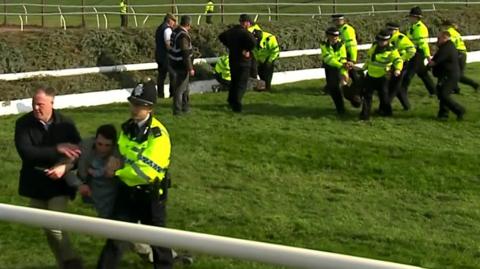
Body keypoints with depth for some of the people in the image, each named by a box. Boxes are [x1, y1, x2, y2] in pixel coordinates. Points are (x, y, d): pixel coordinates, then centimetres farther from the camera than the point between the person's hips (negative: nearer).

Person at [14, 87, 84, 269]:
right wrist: (57, 149, -26)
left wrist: (64, 166, -27)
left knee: (55, 226, -15)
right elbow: (26, 152, -22)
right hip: (35, 184, 3)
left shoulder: (65, 124, -8)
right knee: (48, 229, 13)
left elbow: (79, 151, -8)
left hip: (59, 183, -2)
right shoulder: (23, 124, -10)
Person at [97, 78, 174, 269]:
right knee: (116, 238, 2)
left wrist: (118, 170, -18)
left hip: (150, 195, -5)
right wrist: (121, 165, 2)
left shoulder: (158, 135, -22)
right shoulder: (127, 128, 3)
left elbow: (147, 171, -28)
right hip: (127, 191, 5)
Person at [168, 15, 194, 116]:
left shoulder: (175, 32, 5)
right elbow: (185, 54, -26)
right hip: (181, 66, -10)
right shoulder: (183, 36, -24)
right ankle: (177, 110, 8)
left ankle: (185, 107, 35)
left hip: (174, 64, 10)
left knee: (185, 87, 22)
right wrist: (190, 68, -21)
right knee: (180, 88, 1)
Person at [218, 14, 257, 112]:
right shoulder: (245, 33, -20)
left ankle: (231, 101, 33)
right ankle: (236, 105, -4)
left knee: (234, 81, 22)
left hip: (232, 59, 7)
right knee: (241, 84, 0)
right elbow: (253, 42, -38)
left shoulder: (231, 31, 4)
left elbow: (221, 37, 22)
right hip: (243, 62, -7)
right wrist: (247, 50, -21)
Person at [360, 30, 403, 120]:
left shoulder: (391, 50, -18)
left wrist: (398, 69, -54)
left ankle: (386, 111, 33)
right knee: (367, 95, 4)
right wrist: (365, 66, 30)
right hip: (370, 75, 5)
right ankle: (365, 114, 10)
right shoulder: (374, 45, 2)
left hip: (382, 77, -5)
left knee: (383, 95, 8)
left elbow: (398, 60, -34)